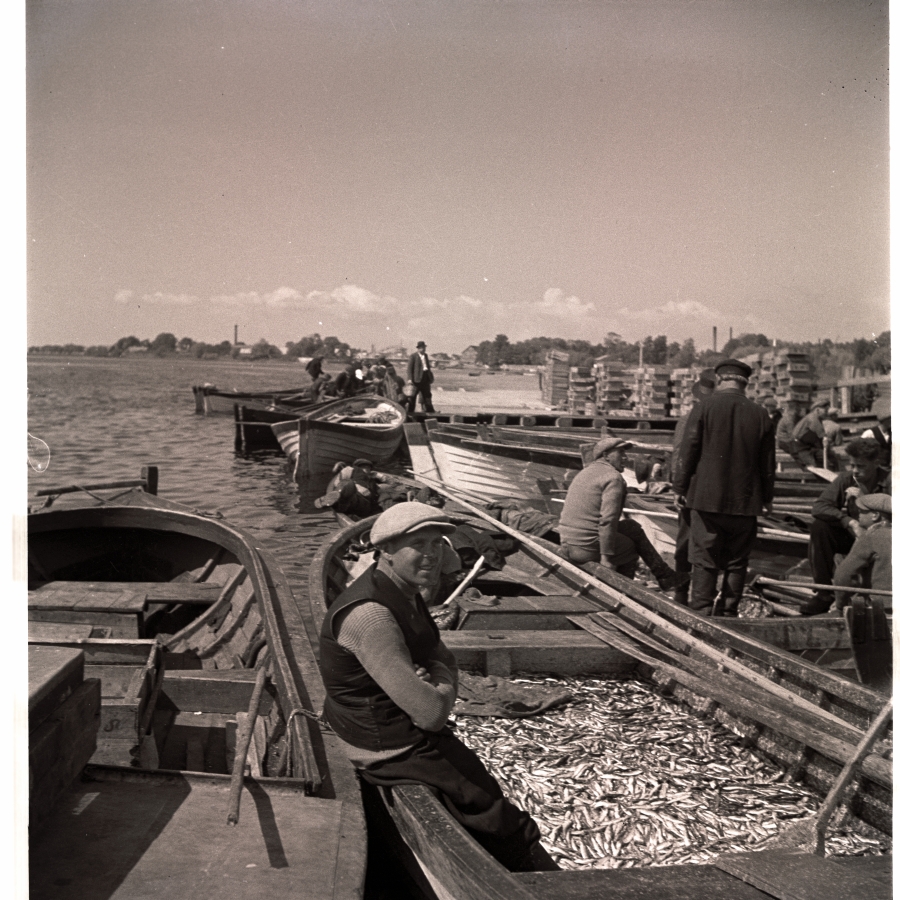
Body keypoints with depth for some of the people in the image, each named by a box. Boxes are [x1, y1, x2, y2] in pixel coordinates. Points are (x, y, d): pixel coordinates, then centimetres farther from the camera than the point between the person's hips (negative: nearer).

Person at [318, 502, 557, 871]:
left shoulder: (405, 593, 3)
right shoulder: (370, 614, -30)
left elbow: (444, 659, 13)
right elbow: (431, 713, -31)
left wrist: (436, 681, -12)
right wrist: (442, 691, -7)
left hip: (415, 738, 10)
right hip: (396, 752, -10)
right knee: (504, 826, 1)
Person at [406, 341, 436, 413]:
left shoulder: (425, 355, 15)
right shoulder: (413, 356, -6)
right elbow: (409, 367, -9)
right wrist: (409, 378, -17)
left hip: (426, 377, 7)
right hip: (417, 378, -7)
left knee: (427, 394, 13)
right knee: (412, 395, -4)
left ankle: (429, 409, 21)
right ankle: (409, 410, 2)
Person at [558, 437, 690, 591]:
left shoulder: (584, 473, 19)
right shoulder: (613, 478, -11)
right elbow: (608, 520, -21)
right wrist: (606, 557, -20)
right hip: (588, 548, -9)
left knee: (632, 528, 20)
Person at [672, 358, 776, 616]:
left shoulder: (703, 409, -5)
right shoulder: (760, 415, 3)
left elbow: (687, 453, -4)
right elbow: (768, 463, 10)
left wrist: (679, 488, 6)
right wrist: (767, 497, 21)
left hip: (706, 498, -2)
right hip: (745, 502, 3)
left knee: (704, 559, 1)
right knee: (737, 561, 11)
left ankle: (701, 612, -3)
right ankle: (729, 612, 15)